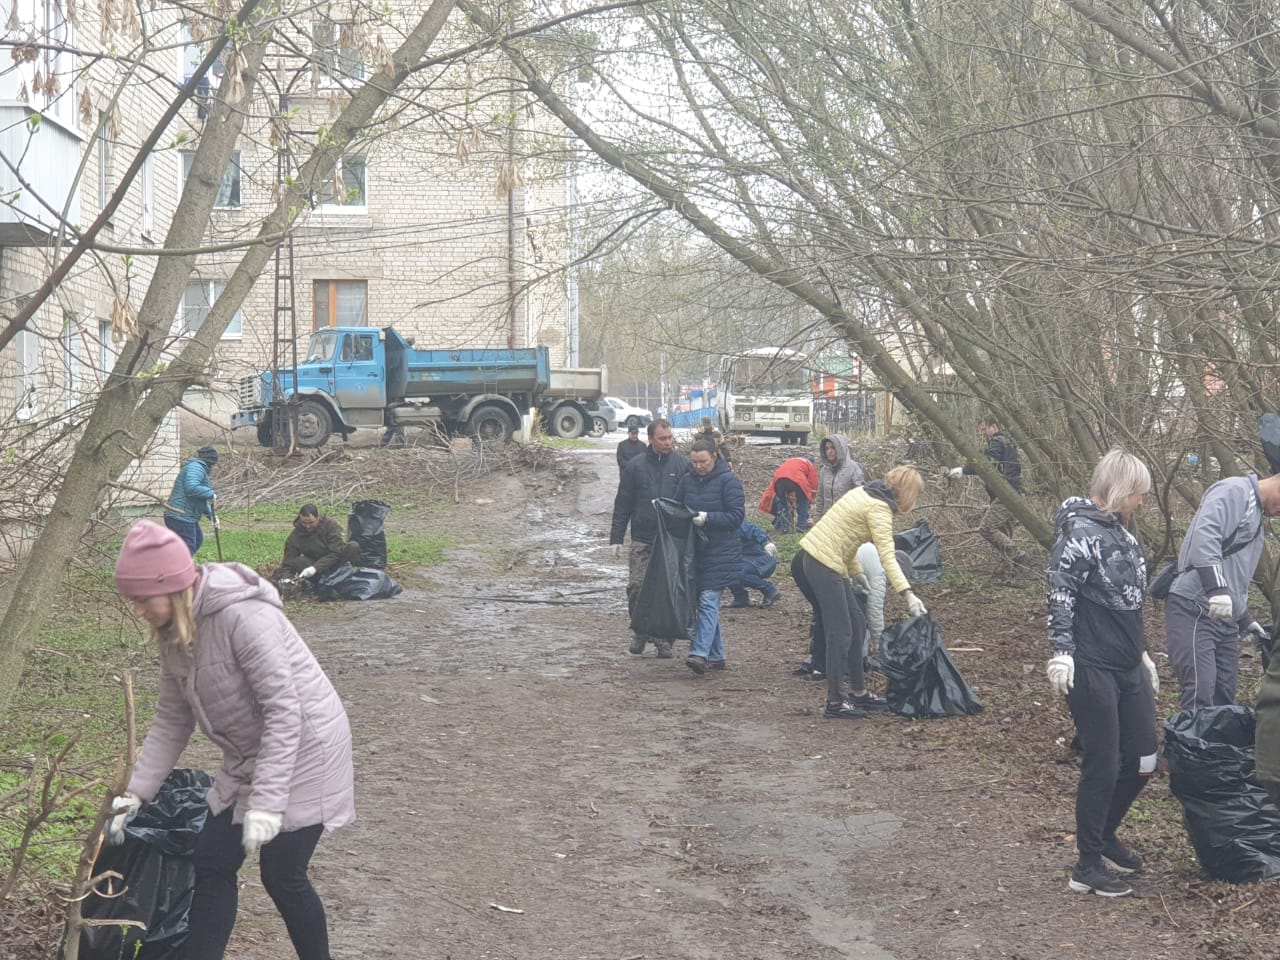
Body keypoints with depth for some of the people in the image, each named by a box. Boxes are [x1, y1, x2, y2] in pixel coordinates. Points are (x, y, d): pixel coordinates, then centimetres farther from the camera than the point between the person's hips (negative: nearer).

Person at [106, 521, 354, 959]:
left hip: (303, 750, -9)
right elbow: (172, 720, 9)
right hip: (248, 758, 9)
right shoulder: (173, 634, 0)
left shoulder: (243, 616, -28)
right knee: (210, 863, 7)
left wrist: (265, 803, -30)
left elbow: (285, 711, -28)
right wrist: (135, 793, 3)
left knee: (281, 875, -3)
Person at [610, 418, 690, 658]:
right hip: (642, 539, 1)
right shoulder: (635, 466, 4)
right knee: (637, 586, -5)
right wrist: (616, 537, 3)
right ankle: (640, 631, 14)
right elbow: (623, 504, 7)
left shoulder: (683, 464, 2)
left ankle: (664, 638, 11)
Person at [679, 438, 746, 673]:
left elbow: (737, 516, -13)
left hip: (721, 553, -6)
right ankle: (716, 656, 18)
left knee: (709, 601, -14)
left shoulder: (728, 481, -9)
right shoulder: (687, 480, 8)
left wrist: (708, 518, -22)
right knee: (704, 603, 10)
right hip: (695, 551, 7)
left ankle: (700, 653, -22)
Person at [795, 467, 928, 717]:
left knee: (856, 624, 15)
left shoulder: (865, 493, 12)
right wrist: (908, 595, -31)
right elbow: (887, 557, -25)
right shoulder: (879, 509, -16)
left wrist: (855, 572, 19)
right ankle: (835, 703, -4)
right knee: (841, 633, -7)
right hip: (824, 564, -10)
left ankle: (859, 692, 21)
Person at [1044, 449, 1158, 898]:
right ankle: (1087, 867, 7)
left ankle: (1104, 834, 33)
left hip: (1128, 668, 9)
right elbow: (1060, 593, -20)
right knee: (1102, 766, -4)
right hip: (1092, 670, -9)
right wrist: (1062, 651, -28)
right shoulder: (1081, 532, -12)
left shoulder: (1120, 533, 16)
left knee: (1142, 759, 12)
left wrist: (1143, 655, 28)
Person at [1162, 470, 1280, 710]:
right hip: (1193, 611, -10)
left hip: (1224, 617, 10)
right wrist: (1217, 587, -35)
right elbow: (1204, 534, -26)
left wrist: (1245, 620, 31)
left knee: (1224, 699, 7)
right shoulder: (1235, 491, -7)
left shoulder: (1256, 514, 24)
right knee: (1199, 696, -17)